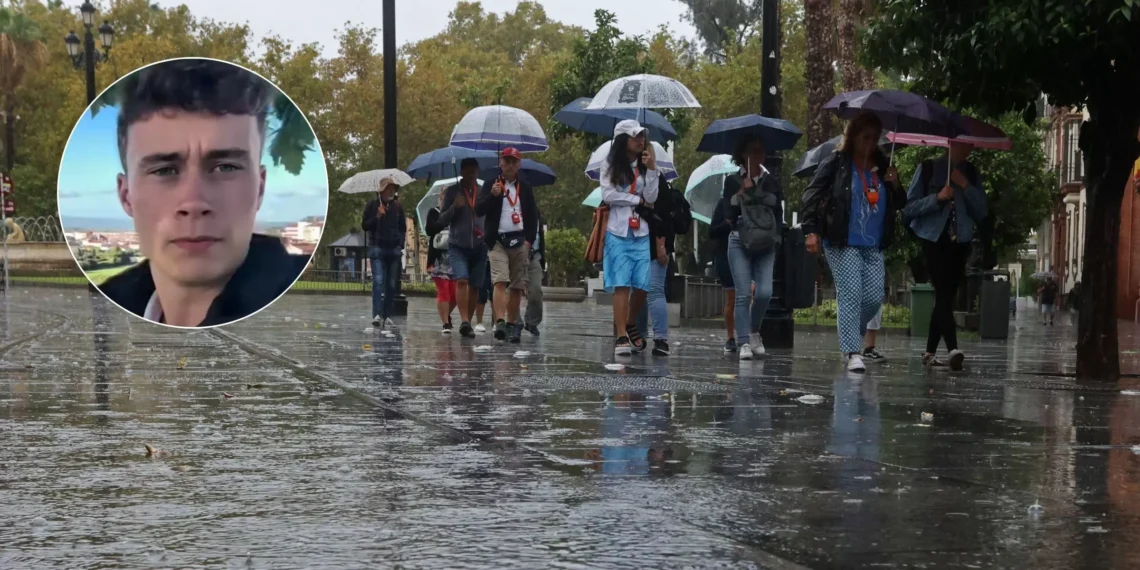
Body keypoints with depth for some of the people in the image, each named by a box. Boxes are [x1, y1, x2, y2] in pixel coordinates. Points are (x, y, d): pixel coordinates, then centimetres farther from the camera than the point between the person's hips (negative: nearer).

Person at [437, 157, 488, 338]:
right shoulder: (452, 191, 3)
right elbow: (442, 220, 1)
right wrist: (454, 206, -15)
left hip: (479, 246, 2)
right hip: (457, 245, -2)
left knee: (474, 287, 4)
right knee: (461, 281, -20)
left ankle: (468, 322, 16)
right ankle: (464, 321, -28)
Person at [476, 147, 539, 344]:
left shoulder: (525, 188, 14)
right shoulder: (491, 185, 7)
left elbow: (533, 215, 14)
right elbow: (479, 210, -2)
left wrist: (529, 240, 2)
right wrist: (492, 195, -18)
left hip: (520, 242, 3)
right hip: (498, 241, -3)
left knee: (517, 286, 3)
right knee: (500, 281, -17)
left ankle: (512, 325, 11)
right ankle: (500, 323, -27)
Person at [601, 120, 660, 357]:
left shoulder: (645, 166, 10)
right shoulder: (611, 166, 4)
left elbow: (651, 198, 1)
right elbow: (608, 195, -6)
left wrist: (651, 169, -8)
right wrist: (637, 199, -4)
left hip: (641, 234, 3)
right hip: (618, 233, -3)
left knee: (642, 286, -1)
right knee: (621, 285, -8)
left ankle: (629, 325, 23)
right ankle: (621, 337, -8)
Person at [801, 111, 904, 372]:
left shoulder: (882, 167, 12)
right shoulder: (836, 164, -1)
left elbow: (898, 205, 19)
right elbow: (812, 194, -4)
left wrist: (895, 186, -3)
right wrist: (812, 230, -13)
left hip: (873, 246, 5)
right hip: (842, 244, -5)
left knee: (874, 297, 2)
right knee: (851, 295, -10)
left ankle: (851, 335, 28)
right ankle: (853, 353, -9)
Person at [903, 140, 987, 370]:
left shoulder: (971, 173, 12)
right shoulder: (928, 168, 0)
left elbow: (981, 213, 6)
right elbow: (909, 207, -4)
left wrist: (966, 187, -6)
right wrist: (937, 197, -17)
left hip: (960, 242, 5)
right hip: (933, 239, -5)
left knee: (946, 295, 5)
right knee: (943, 293, -18)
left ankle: (930, 352, 13)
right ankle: (953, 348, -30)